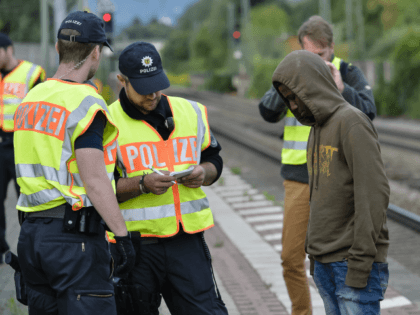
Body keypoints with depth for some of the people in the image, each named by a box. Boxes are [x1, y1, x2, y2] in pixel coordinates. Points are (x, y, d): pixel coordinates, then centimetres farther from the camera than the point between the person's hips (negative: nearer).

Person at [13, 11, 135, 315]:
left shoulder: (31, 98, 13)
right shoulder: (86, 102, -13)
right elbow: (93, 180, -17)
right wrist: (122, 235, -15)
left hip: (31, 232, 8)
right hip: (74, 236, -8)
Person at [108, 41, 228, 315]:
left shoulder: (191, 112, 10)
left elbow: (213, 159, 21)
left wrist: (204, 173, -2)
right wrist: (143, 184, -21)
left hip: (188, 240, 3)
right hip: (135, 244, -3)